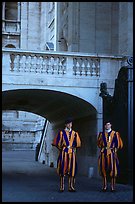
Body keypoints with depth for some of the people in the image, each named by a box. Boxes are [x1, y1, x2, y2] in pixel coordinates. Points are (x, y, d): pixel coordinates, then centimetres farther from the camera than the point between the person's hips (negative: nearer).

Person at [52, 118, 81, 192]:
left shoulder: (74, 133, 10)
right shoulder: (61, 132, 1)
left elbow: (78, 144, 14)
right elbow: (56, 143, 1)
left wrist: (73, 148, 6)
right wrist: (61, 148, 4)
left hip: (72, 153, 3)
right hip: (64, 153, -3)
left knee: (72, 170, 2)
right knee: (63, 169, -2)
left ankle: (71, 187, 8)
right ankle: (61, 187, 3)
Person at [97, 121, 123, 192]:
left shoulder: (115, 134, 6)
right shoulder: (101, 134, 11)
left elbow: (119, 144, 8)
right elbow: (99, 143, 15)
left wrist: (114, 149, 2)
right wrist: (103, 148, 1)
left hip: (112, 153, -2)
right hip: (103, 153, 2)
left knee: (113, 169, -6)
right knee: (103, 169, 1)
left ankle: (113, 187, -1)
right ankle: (104, 186, 9)